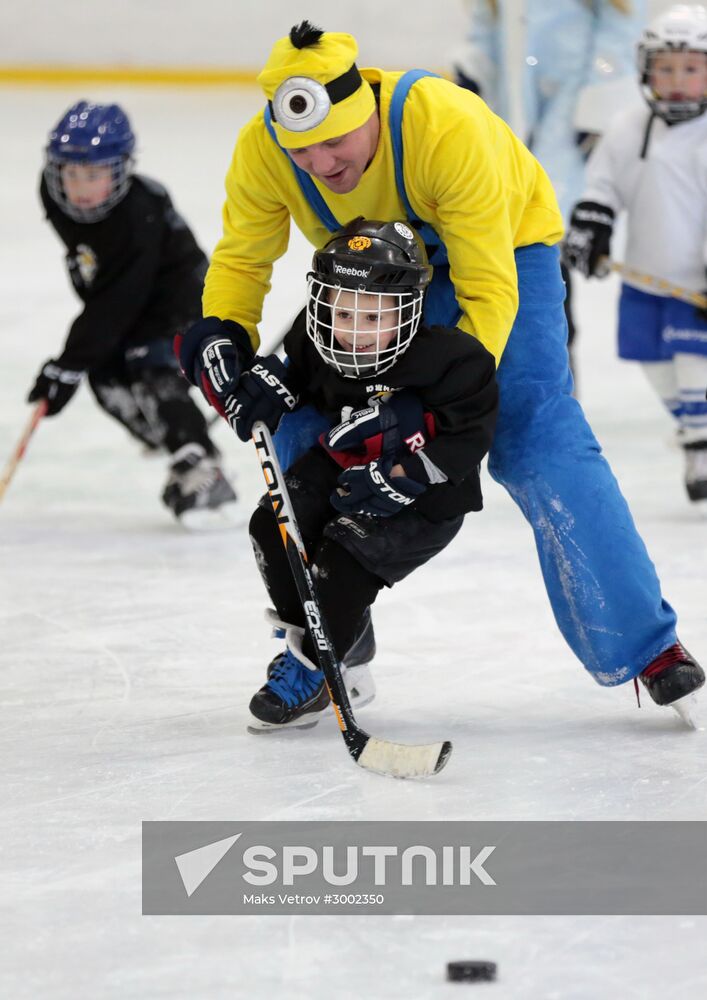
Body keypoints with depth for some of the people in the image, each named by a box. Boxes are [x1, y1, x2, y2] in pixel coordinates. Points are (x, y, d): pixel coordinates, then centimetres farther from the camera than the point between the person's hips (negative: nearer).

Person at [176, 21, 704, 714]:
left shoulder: (450, 129, -39)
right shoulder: (262, 151, -26)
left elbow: (488, 291, -34)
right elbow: (242, 258, -9)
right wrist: (222, 331, -28)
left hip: (503, 246, -4)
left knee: (535, 441, -19)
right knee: (306, 427, -8)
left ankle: (645, 646, -11)